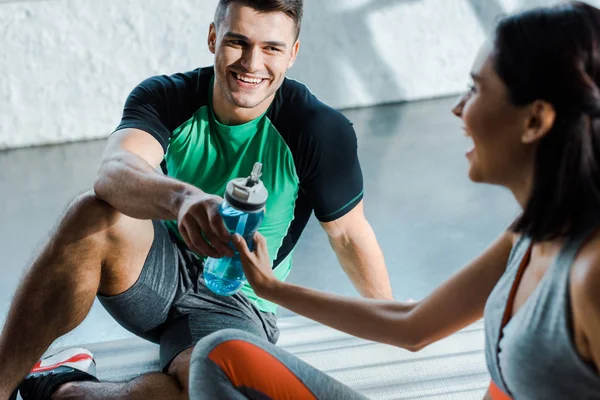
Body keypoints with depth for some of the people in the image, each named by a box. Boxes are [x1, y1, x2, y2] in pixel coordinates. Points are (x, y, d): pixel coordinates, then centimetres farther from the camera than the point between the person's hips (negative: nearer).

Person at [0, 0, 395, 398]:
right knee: (95, 215, -33)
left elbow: (348, 232, -3)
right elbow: (114, 172, -34)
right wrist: (181, 197, -56)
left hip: (235, 303, -1)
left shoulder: (322, 130, -17)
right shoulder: (166, 97, -13)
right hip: (158, 271, 1)